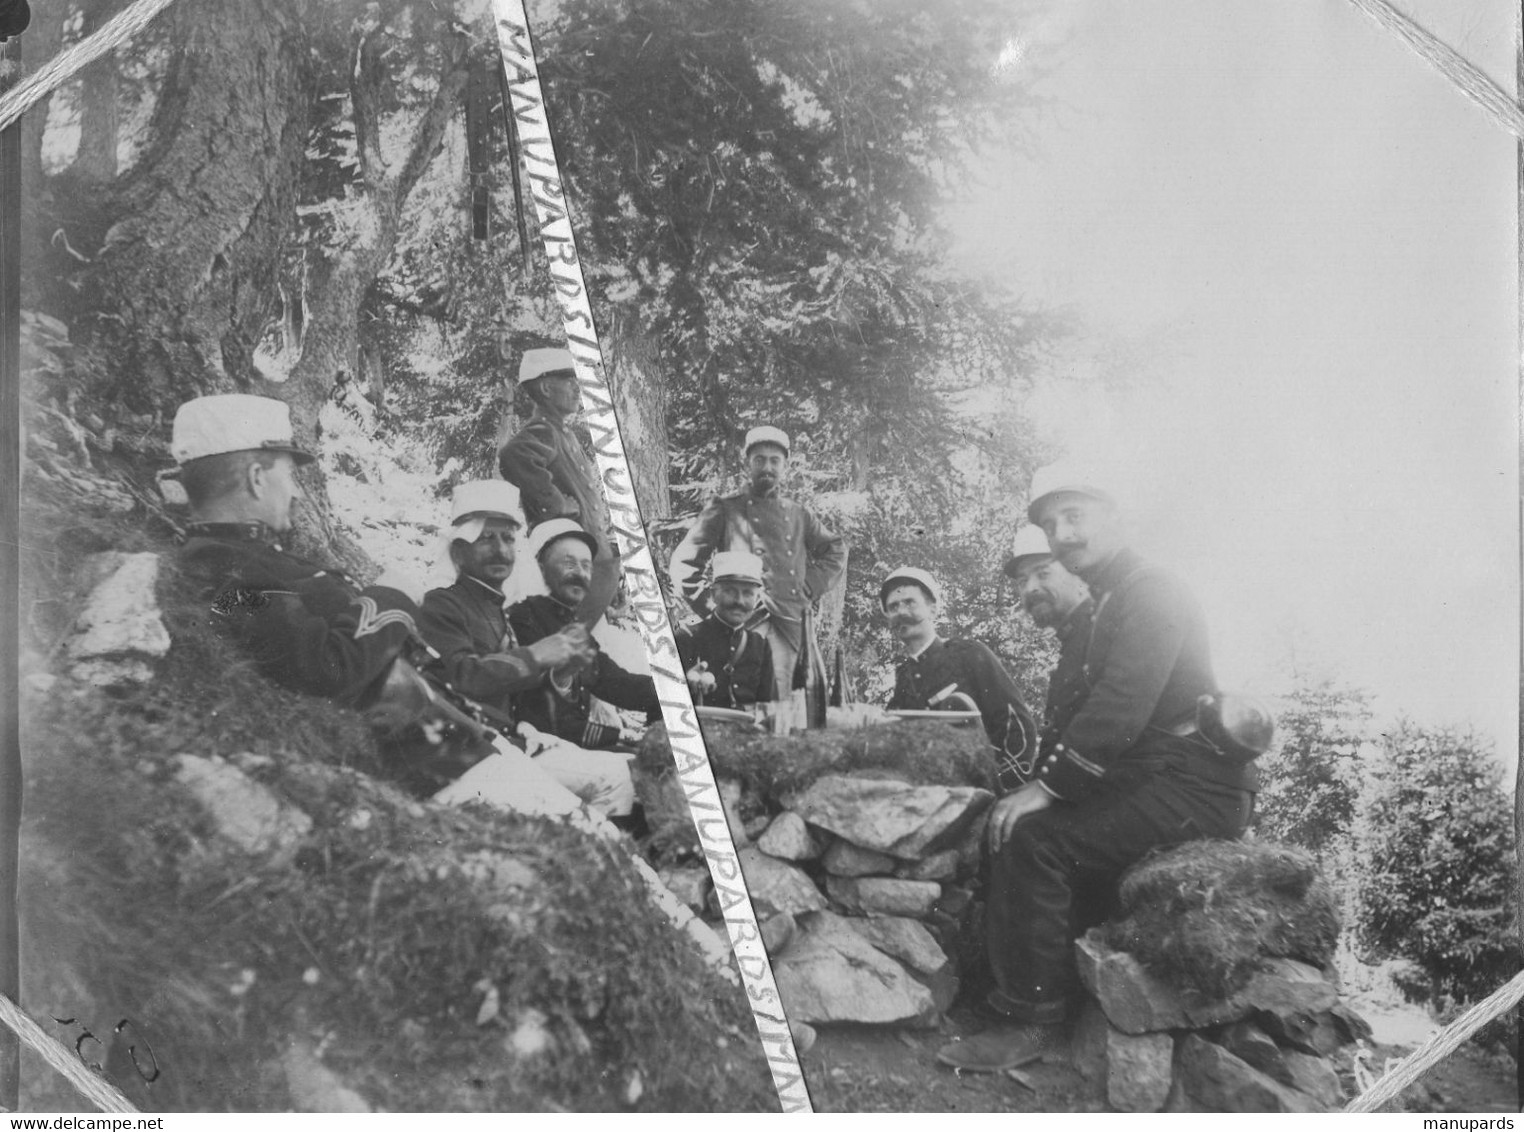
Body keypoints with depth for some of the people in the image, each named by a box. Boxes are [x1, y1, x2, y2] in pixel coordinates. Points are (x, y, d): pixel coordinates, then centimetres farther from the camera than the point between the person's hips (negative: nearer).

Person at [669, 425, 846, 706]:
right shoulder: (725, 509, 8)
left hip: (795, 622, 5)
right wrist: (711, 607, -1)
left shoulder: (799, 514, 19)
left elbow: (836, 550, 30)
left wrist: (812, 588, 15)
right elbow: (684, 562, 7)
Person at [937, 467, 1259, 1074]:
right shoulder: (1106, 608, 21)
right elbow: (1075, 708, 14)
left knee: (1036, 840, -23)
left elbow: (1122, 709, -22)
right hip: (1149, 777, 10)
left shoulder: (1151, 592, -10)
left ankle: (1033, 1022, -13)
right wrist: (1041, 781, -1)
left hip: (1193, 786, -9)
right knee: (1004, 828, 1)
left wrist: (1048, 786, -21)